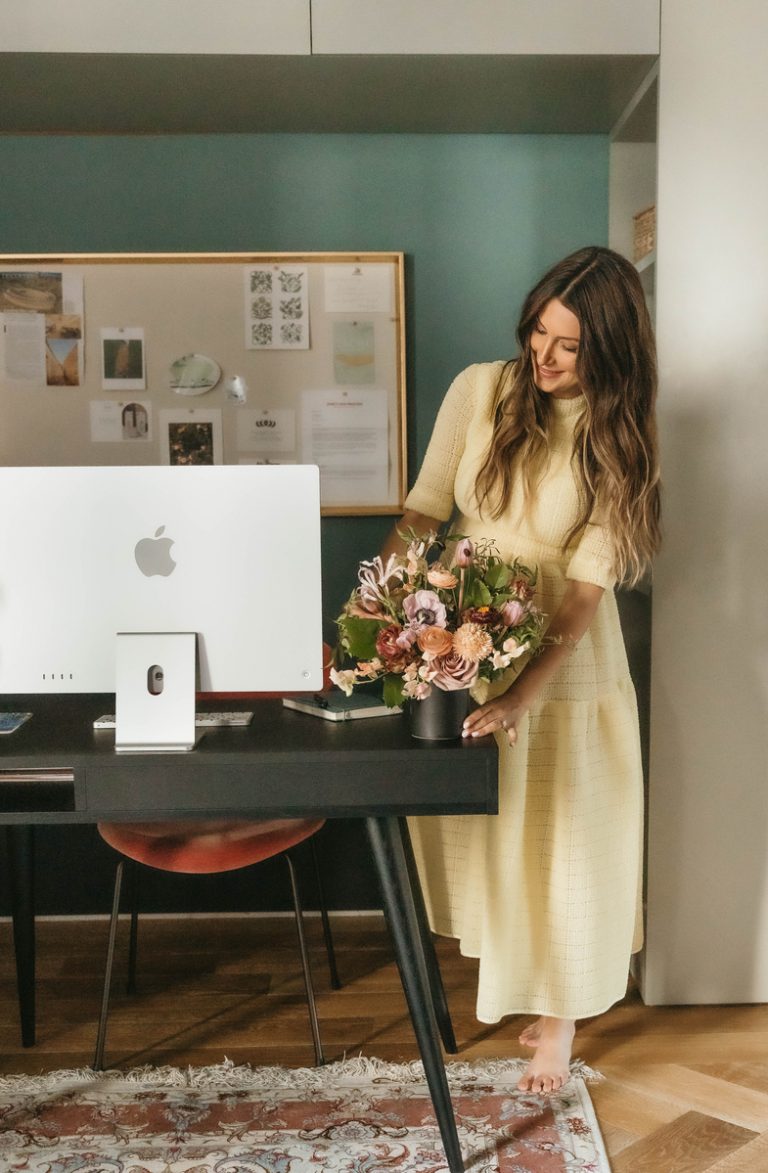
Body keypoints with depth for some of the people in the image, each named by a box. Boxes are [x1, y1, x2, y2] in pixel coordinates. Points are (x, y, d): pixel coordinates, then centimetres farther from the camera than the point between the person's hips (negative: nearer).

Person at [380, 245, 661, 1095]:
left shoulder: (618, 437, -13)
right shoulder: (480, 390, -8)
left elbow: (589, 584, -19)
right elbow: (423, 512, -3)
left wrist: (522, 694, -29)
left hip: (561, 660, -2)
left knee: (559, 835, 10)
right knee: (472, 822, 17)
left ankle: (557, 1013, 31)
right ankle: (495, 957, 44)